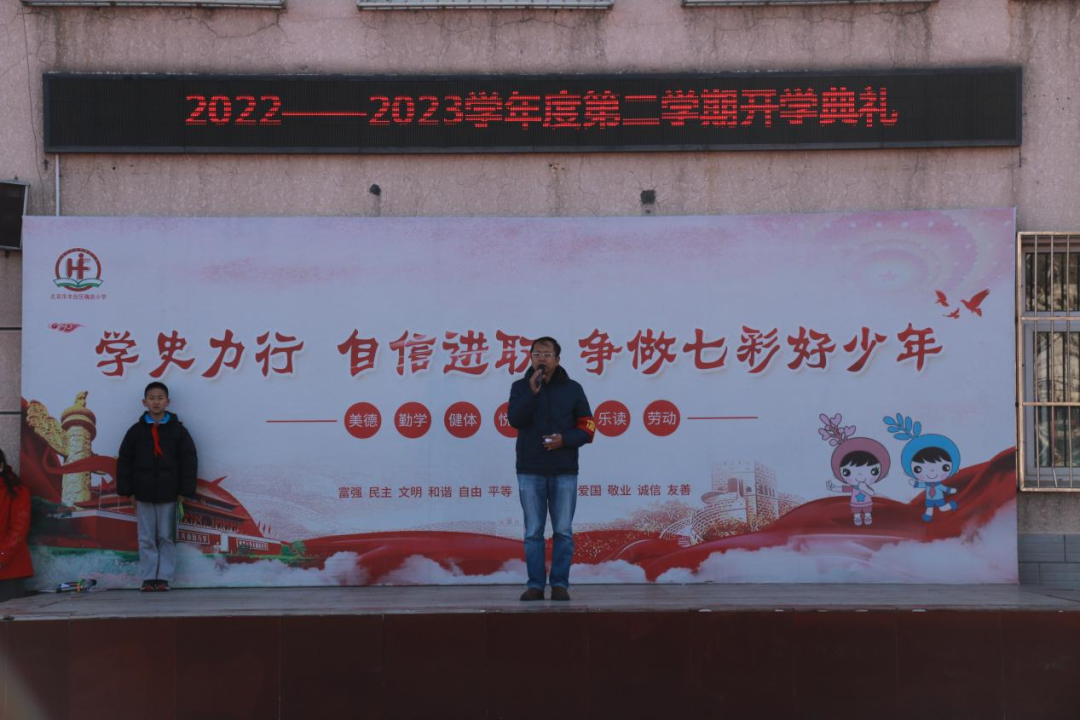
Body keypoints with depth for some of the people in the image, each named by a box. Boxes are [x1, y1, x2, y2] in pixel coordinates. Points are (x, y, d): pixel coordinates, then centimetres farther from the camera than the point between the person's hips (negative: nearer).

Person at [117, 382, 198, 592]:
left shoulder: (178, 430, 2)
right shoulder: (136, 431, 5)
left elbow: (189, 462, 1)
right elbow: (124, 462, 7)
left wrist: (185, 492, -4)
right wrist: (128, 492, 2)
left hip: (168, 495, -1)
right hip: (143, 495, 1)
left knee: (167, 538, 2)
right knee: (146, 539, 4)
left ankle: (163, 578, 8)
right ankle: (148, 578, 10)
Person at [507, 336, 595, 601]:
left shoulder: (572, 389, 6)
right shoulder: (520, 387, 6)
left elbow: (587, 428, 5)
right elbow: (515, 420, -10)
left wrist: (564, 439, -12)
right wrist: (532, 391, -17)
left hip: (564, 471, 0)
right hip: (530, 471, 0)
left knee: (563, 531, 1)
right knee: (533, 532, 2)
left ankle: (560, 584, 9)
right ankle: (535, 584, 9)